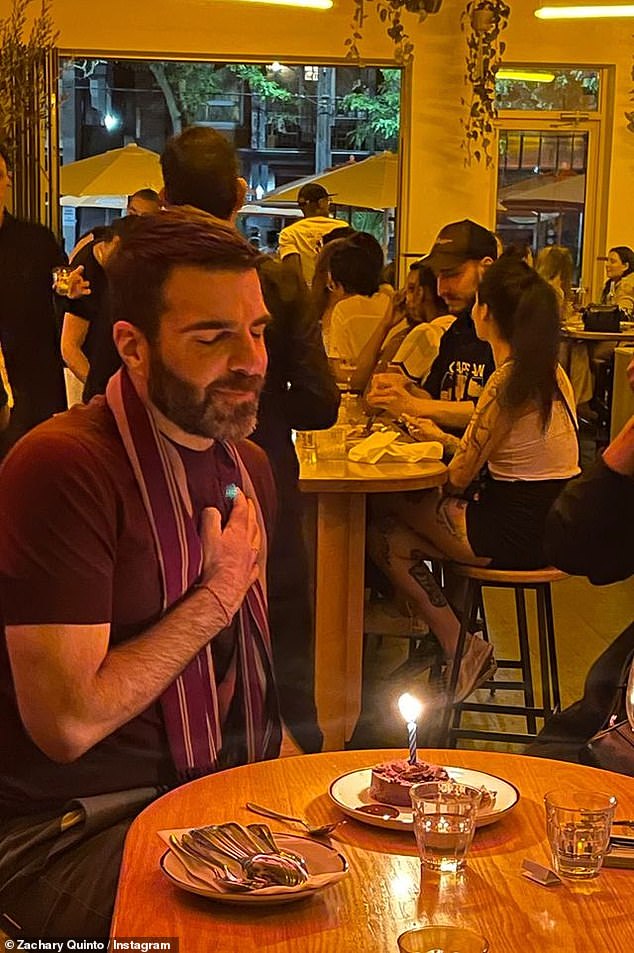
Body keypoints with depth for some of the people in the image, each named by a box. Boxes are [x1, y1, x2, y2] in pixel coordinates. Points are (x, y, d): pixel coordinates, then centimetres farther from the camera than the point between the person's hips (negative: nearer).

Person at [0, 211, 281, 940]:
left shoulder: (246, 464, 8)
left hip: (219, 788, 7)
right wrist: (218, 594, -15)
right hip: (68, 826, -7)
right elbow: (67, 723, -23)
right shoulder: (60, 468, -19)